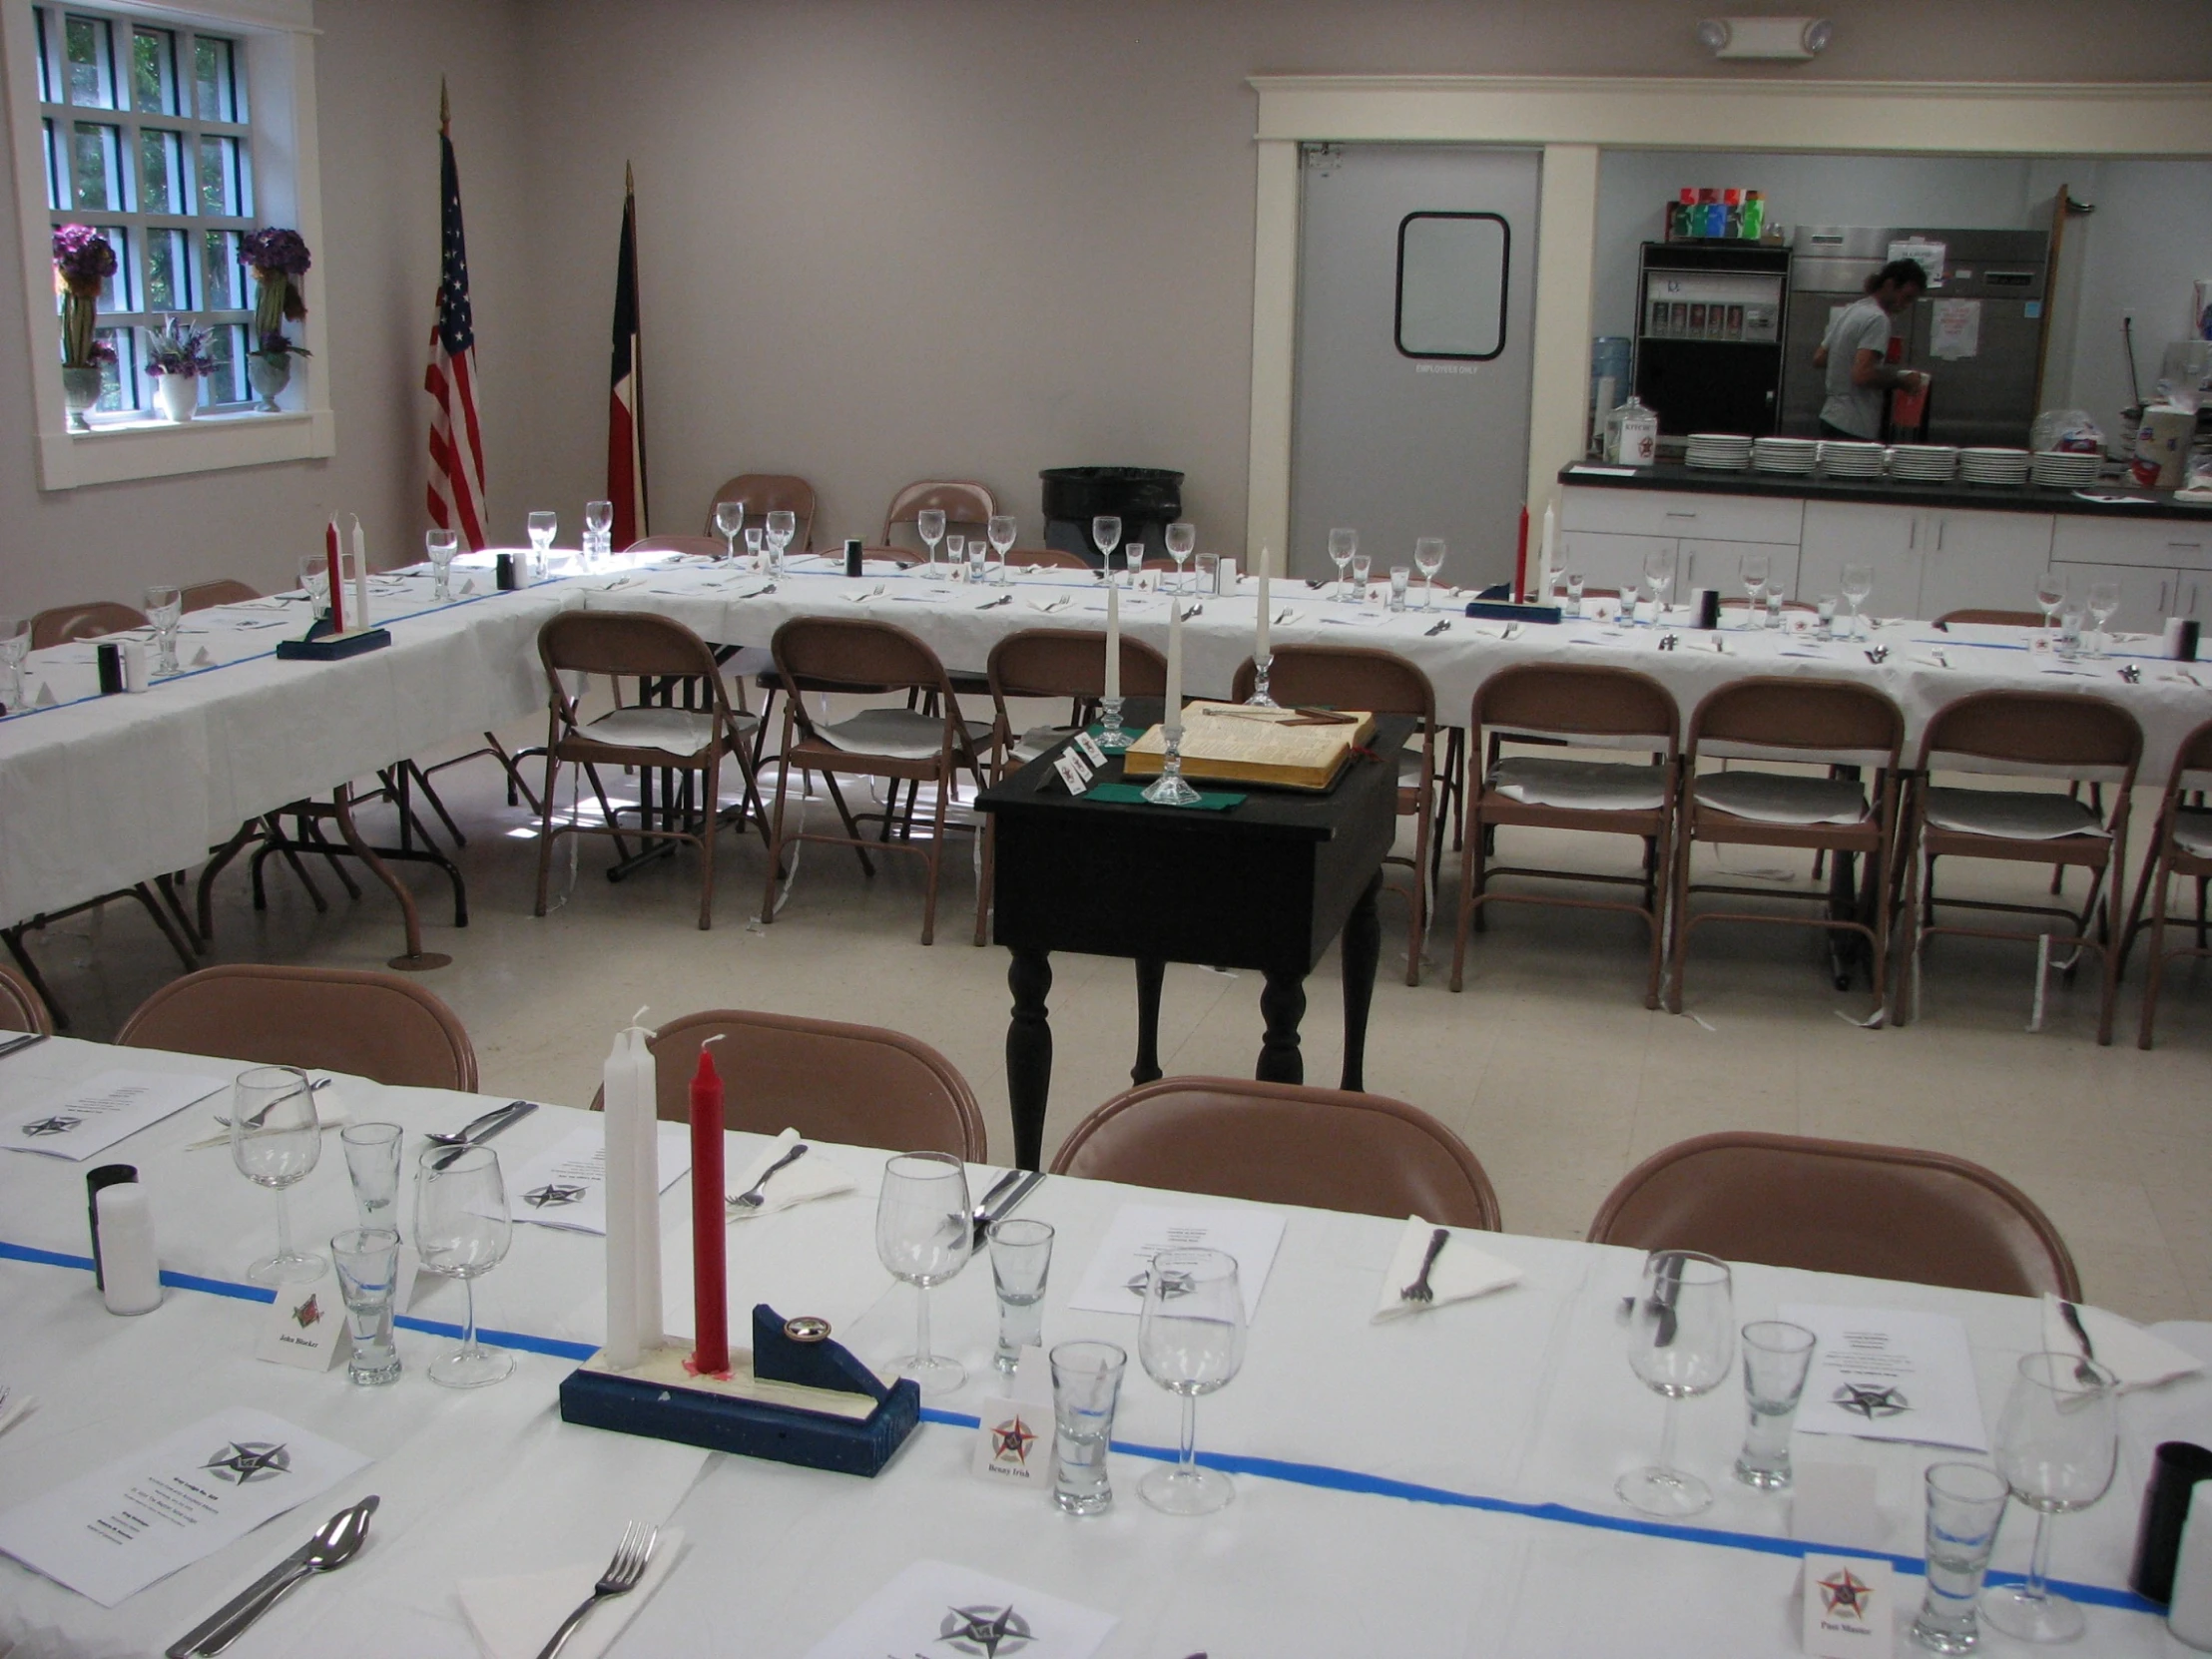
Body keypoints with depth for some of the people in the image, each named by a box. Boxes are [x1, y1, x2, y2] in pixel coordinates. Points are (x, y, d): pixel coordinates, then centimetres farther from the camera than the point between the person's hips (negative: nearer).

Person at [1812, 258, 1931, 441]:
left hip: (1831, 418, 10)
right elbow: (1862, 376, -24)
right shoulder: (1877, 319, -14)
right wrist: (1900, 381, -11)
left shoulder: (1847, 312, 15)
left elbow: (1819, 360, 22)